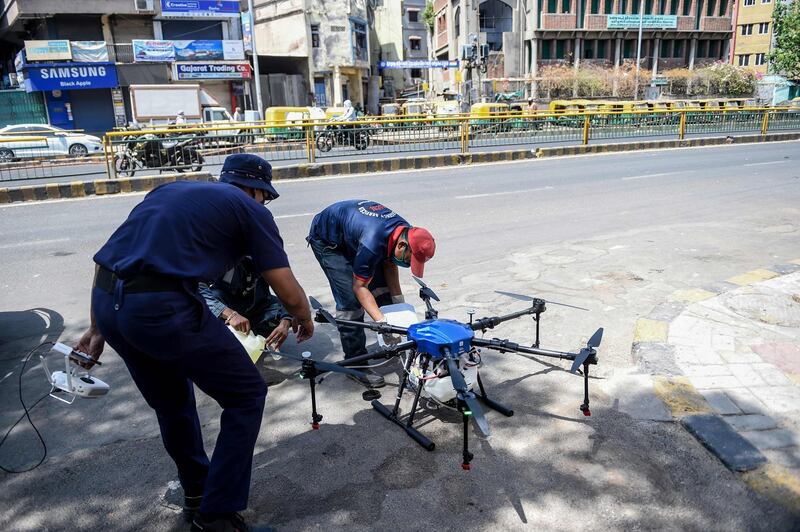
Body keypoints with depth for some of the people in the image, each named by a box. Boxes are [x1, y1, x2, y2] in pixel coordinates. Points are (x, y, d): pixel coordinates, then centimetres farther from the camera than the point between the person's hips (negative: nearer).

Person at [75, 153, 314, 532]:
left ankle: (196, 494, 46)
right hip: (163, 308, -7)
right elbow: (289, 294, 4)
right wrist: (305, 321, 26)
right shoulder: (250, 209, 8)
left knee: (171, 403, 28)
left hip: (106, 303, 8)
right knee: (247, 396, 13)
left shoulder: (169, 190, 26)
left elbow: (108, 257, 22)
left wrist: (98, 327, 27)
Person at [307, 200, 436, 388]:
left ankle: (395, 343, 19)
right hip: (327, 240, -7)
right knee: (351, 301, -14)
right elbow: (359, 287, -30)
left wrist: (400, 304, -6)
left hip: (352, 236, 7)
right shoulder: (372, 243, -41)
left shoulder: (406, 232, -18)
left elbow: (390, 265, -3)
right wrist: (381, 321, -34)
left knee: (382, 288, 2)